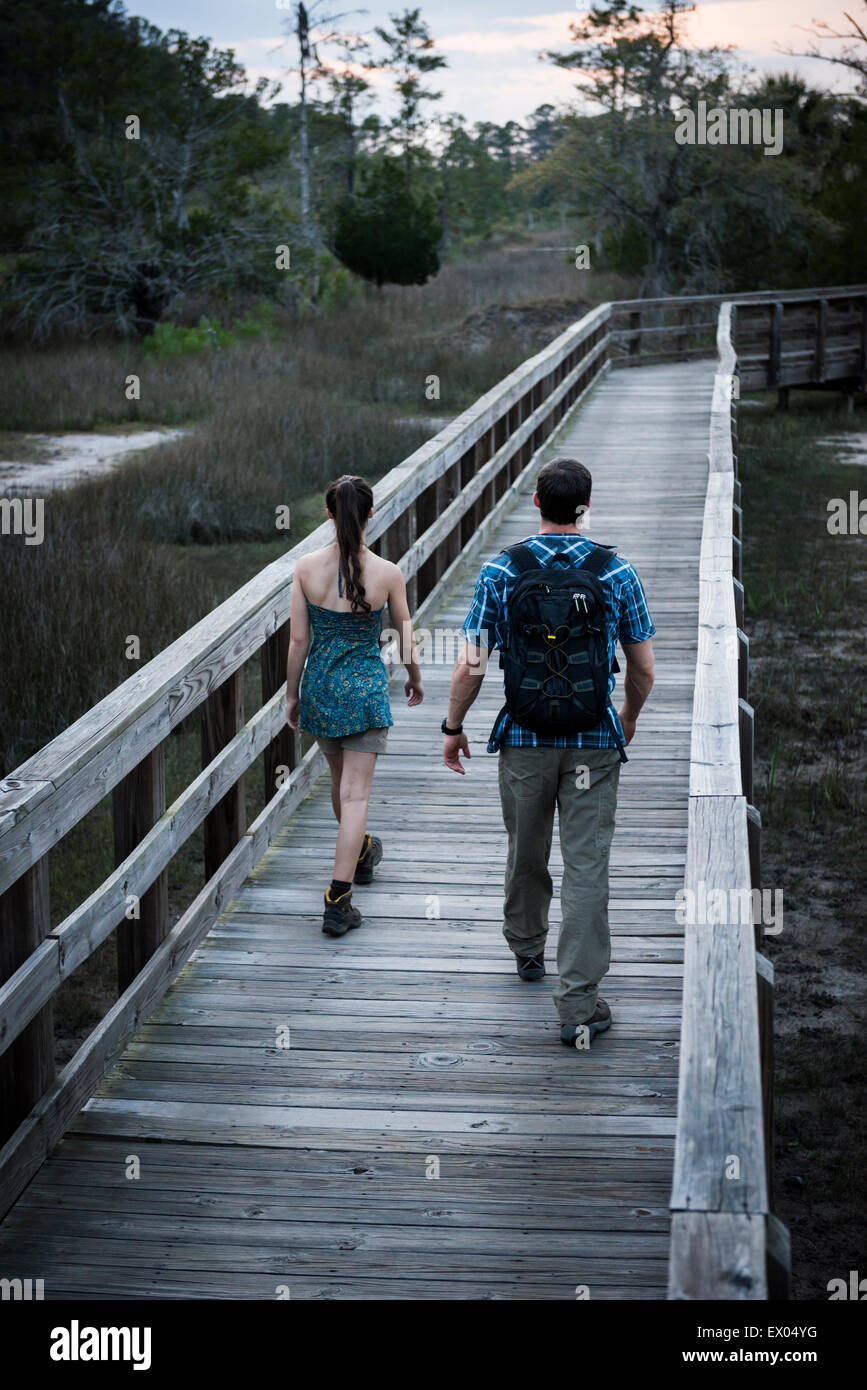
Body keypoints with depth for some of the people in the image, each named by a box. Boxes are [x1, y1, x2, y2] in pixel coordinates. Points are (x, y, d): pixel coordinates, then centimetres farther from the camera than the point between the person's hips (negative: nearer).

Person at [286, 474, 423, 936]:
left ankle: (361, 852, 51)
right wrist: (414, 678, 19)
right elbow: (405, 639, -1)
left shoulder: (306, 568, -9)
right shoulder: (387, 573, -13)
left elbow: (298, 639, -5)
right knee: (355, 793, -1)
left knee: (340, 778, 25)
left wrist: (292, 696, 8)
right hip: (365, 686, -3)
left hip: (320, 684, 3)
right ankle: (337, 903, -8)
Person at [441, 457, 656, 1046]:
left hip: (524, 738, 1)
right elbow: (644, 669, 1)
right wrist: (629, 718, 20)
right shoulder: (617, 572, -5)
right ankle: (578, 1004, -5)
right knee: (587, 865, -1)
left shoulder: (501, 570, -7)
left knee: (526, 853, 21)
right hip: (595, 740, -1)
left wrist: (454, 726, 9)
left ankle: (527, 947, 45)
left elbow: (471, 666, -7)